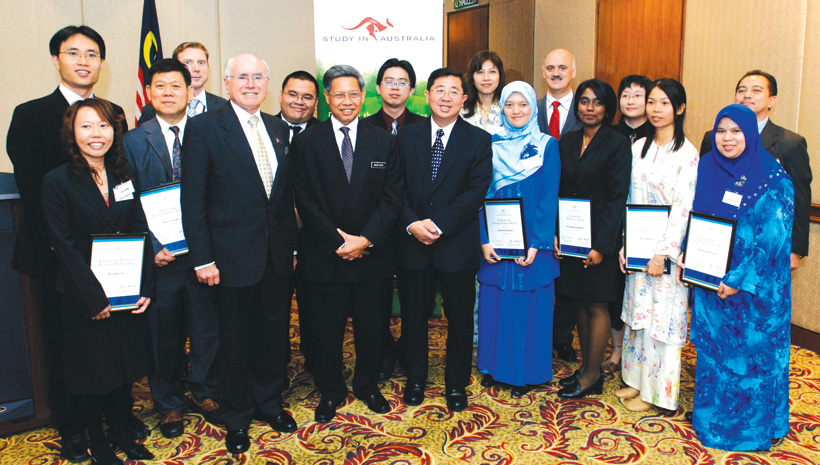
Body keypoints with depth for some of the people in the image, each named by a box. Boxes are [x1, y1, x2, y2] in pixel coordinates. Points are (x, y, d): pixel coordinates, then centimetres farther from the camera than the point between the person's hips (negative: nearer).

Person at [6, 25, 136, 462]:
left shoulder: (114, 114, 8)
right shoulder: (30, 115, -3)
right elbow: (31, 191, -8)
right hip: (56, 256, -2)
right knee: (62, 344, 11)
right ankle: (71, 429, 28)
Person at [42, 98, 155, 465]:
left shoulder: (125, 176, 4)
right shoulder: (57, 182, -11)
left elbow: (139, 234, 2)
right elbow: (64, 246, -13)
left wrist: (144, 288, -6)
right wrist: (95, 299, -16)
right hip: (83, 299, -4)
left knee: (125, 365, 16)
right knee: (92, 369, 10)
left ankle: (122, 432, 37)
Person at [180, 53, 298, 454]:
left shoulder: (279, 129, 8)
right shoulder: (204, 127, -7)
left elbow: (287, 193, 11)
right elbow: (193, 199, -9)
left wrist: (292, 244, 9)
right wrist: (202, 258, -12)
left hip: (278, 255, 5)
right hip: (233, 256, -4)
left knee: (275, 334, 15)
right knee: (235, 340, 10)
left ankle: (270, 402, 37)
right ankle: (236, 417, 31)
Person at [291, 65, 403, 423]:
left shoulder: (384, 142, 4)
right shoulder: (306, 142, 0)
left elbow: (392, 197, -1)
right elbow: (305, 201, -5)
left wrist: (365, 239, -13)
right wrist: (337, 242, -12)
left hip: (373, 255, 2)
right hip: (324, 256, -1)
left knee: (371, 328, 13)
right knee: (326, 330, 10)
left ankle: (367, 386, 35)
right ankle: (330, 391, 31)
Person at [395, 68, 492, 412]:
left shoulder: (478, 140, 0)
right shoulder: (407, 136, 6)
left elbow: (476, 192, -9)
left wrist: (439, 224, -18)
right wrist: (412, 224, -14)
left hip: (457, 244, -1)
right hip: (412, 243, 2)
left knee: (460, 319, 10)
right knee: (413, 316, 13)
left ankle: (456, 384, 29)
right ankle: (415, 379, 33)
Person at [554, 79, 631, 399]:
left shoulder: (618, 145, -7)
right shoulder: (566, 143, 9)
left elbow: (617, 198, -11)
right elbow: (557, 192, 8)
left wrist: (602, 246, -16)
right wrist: (554, 233, -2)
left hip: (599, 238, -5)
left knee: (597, 306, 4)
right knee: (579, 304, 13)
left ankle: (591, 376, 16)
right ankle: (586, 366, 28)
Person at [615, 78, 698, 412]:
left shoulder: (687, 153, -9)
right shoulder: (639, 147, 8)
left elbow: (684, 208, -14)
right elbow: (630, 199, 9)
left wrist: (664, 253, -17)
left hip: (667, 248, -6)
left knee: (661, 317, 2)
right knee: (637, 312, 13)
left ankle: (657, 391, 17)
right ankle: (637, 380, 27)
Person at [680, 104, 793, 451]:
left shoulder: (773, 177, -10)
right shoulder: (706, 169, 4)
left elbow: (773, 235, -15)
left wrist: (739, 278, -19)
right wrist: (686, 256, -3)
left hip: (754, 286, -4)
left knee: (751, 353, 7)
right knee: (712, 351, 14)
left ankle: (754, 426, 26)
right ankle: (711, 418, 32)